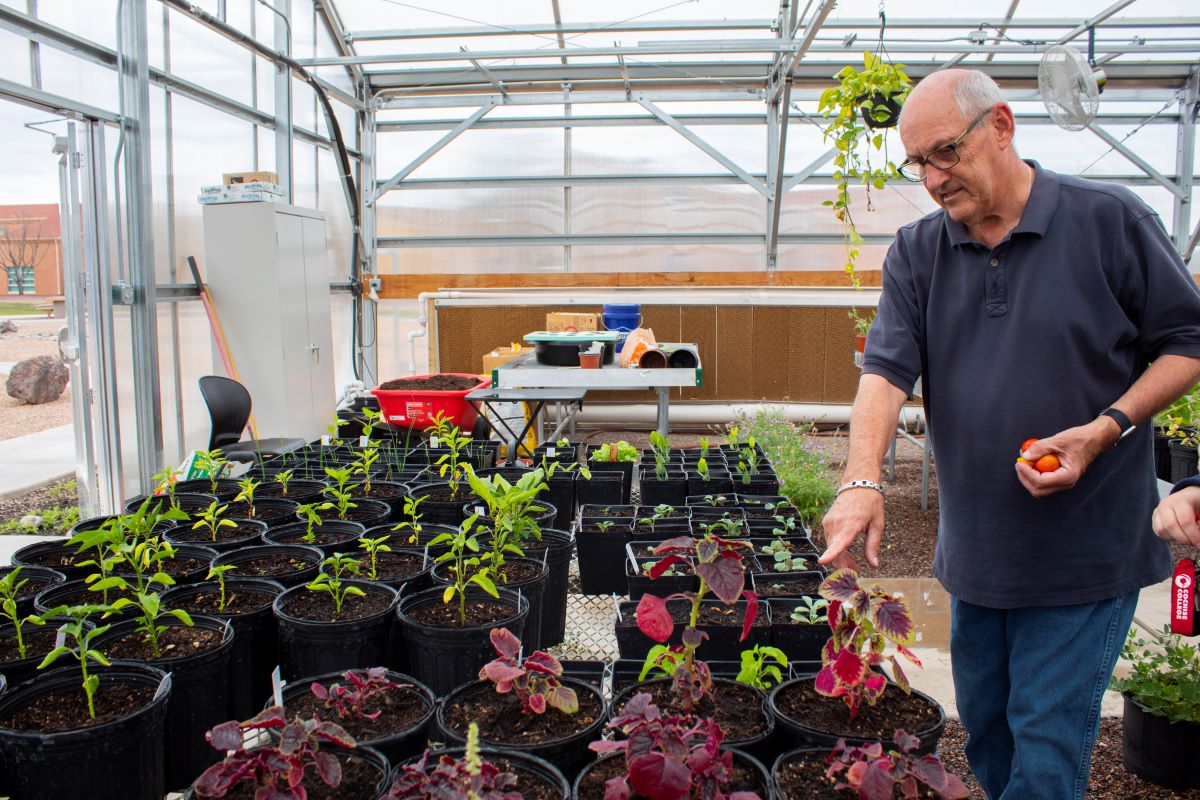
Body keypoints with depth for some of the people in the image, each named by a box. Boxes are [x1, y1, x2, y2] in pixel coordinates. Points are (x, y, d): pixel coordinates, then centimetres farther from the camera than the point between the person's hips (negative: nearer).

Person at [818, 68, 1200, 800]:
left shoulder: (1111, 222, -7)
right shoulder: (916, 253, 2)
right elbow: (887, 370, -9)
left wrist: (1107, 429, -17)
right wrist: (863, 481, -23)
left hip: (1083, 553, -4)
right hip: (975, 547, 4)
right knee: (985, 729, 19)